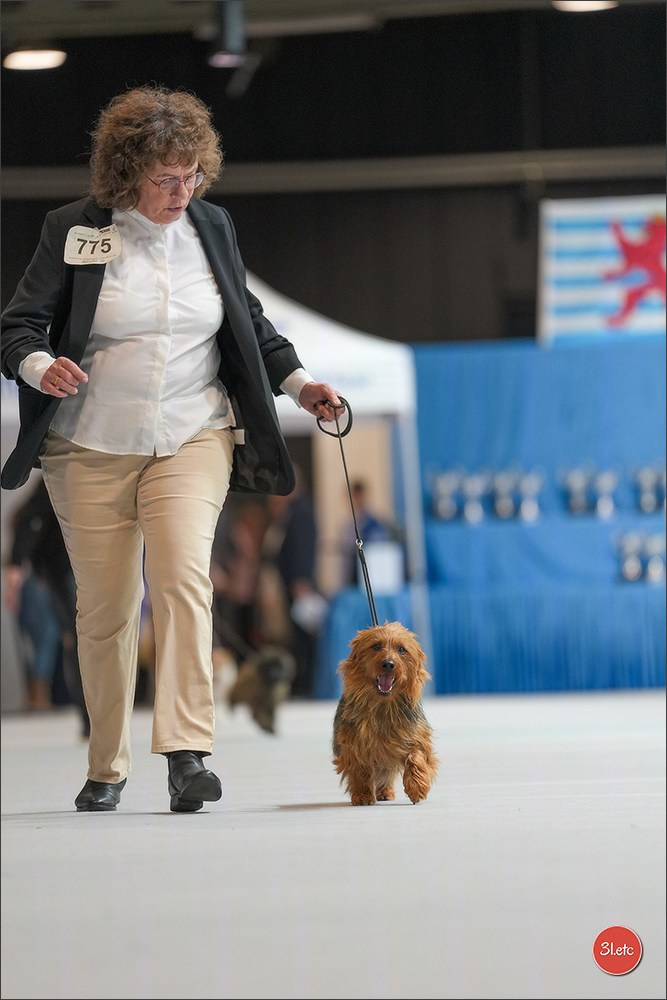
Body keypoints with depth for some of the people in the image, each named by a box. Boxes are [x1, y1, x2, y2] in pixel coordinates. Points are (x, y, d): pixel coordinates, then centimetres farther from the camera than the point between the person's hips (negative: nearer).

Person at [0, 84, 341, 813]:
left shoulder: (212, 228, 7)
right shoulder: (73, 232, -3)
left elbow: (248, 322, 20)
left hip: (192, 439, 1)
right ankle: (106, 771, 18)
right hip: (91, 448, -1)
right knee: (104, 608, 3)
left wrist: (297, 383, 11)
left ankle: (187, 754, -24)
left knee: (182, 575, -20)